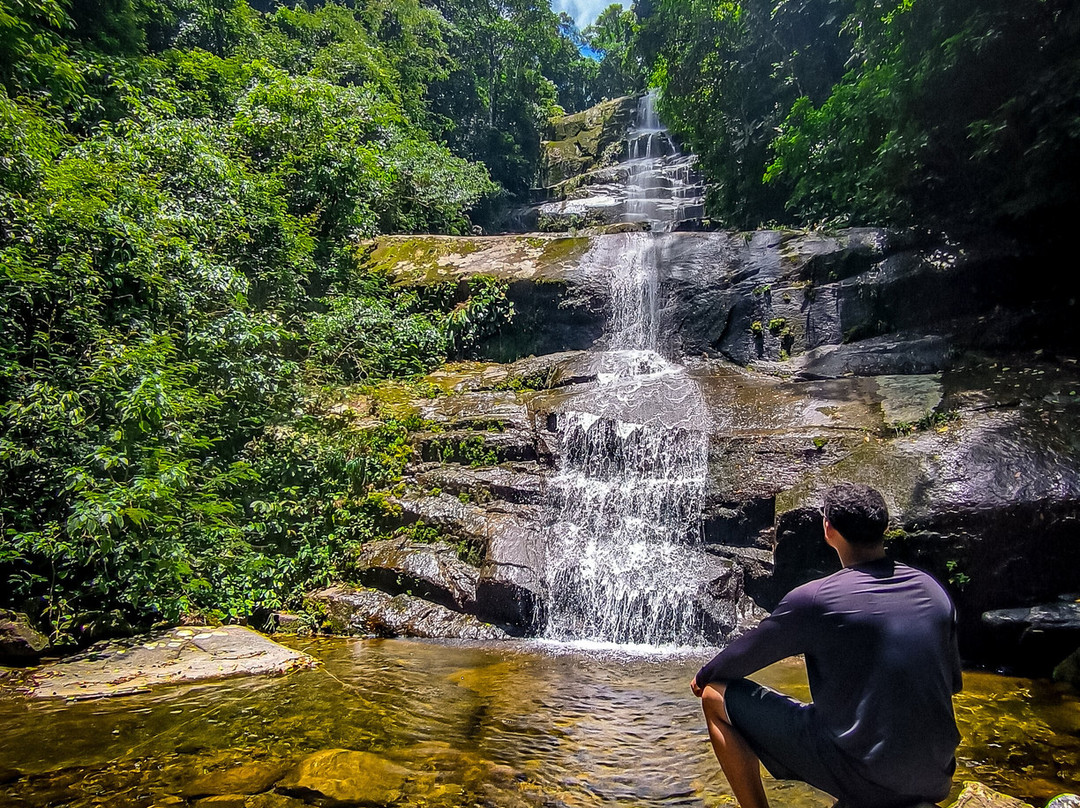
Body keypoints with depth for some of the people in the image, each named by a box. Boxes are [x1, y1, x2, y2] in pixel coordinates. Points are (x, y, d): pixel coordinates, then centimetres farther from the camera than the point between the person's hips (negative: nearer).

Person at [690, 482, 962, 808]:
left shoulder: (813, 599, -15)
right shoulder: (934, 591, 0)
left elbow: (743, 655, -3)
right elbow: (952, 683, 13)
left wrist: (703, 677, 18)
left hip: (862, 778, -6)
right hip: (936, 780, 6)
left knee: (715, 697, 3)